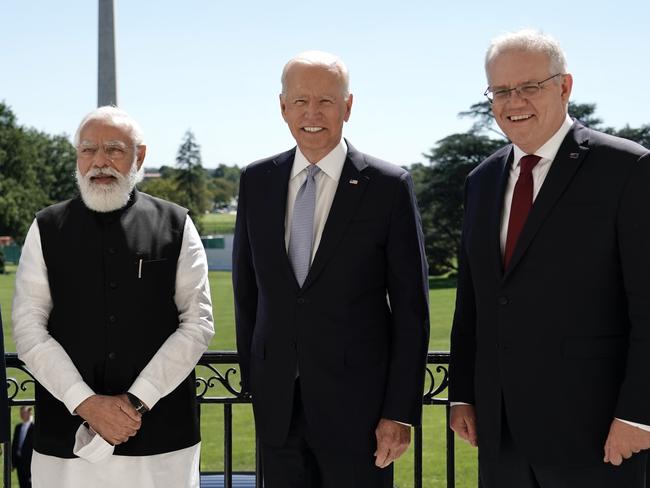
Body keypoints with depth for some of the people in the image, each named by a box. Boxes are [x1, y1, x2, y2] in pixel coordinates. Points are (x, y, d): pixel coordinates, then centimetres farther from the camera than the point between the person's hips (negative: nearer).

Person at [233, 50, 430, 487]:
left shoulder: (390, 187, -6)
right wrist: (252, 379, 11)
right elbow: (247, 288, 13)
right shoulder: (256, 181, 6)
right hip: (277, 405, 3)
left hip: (356, 405, -3)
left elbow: (411, 309, -5)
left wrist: (401, 413, -9)